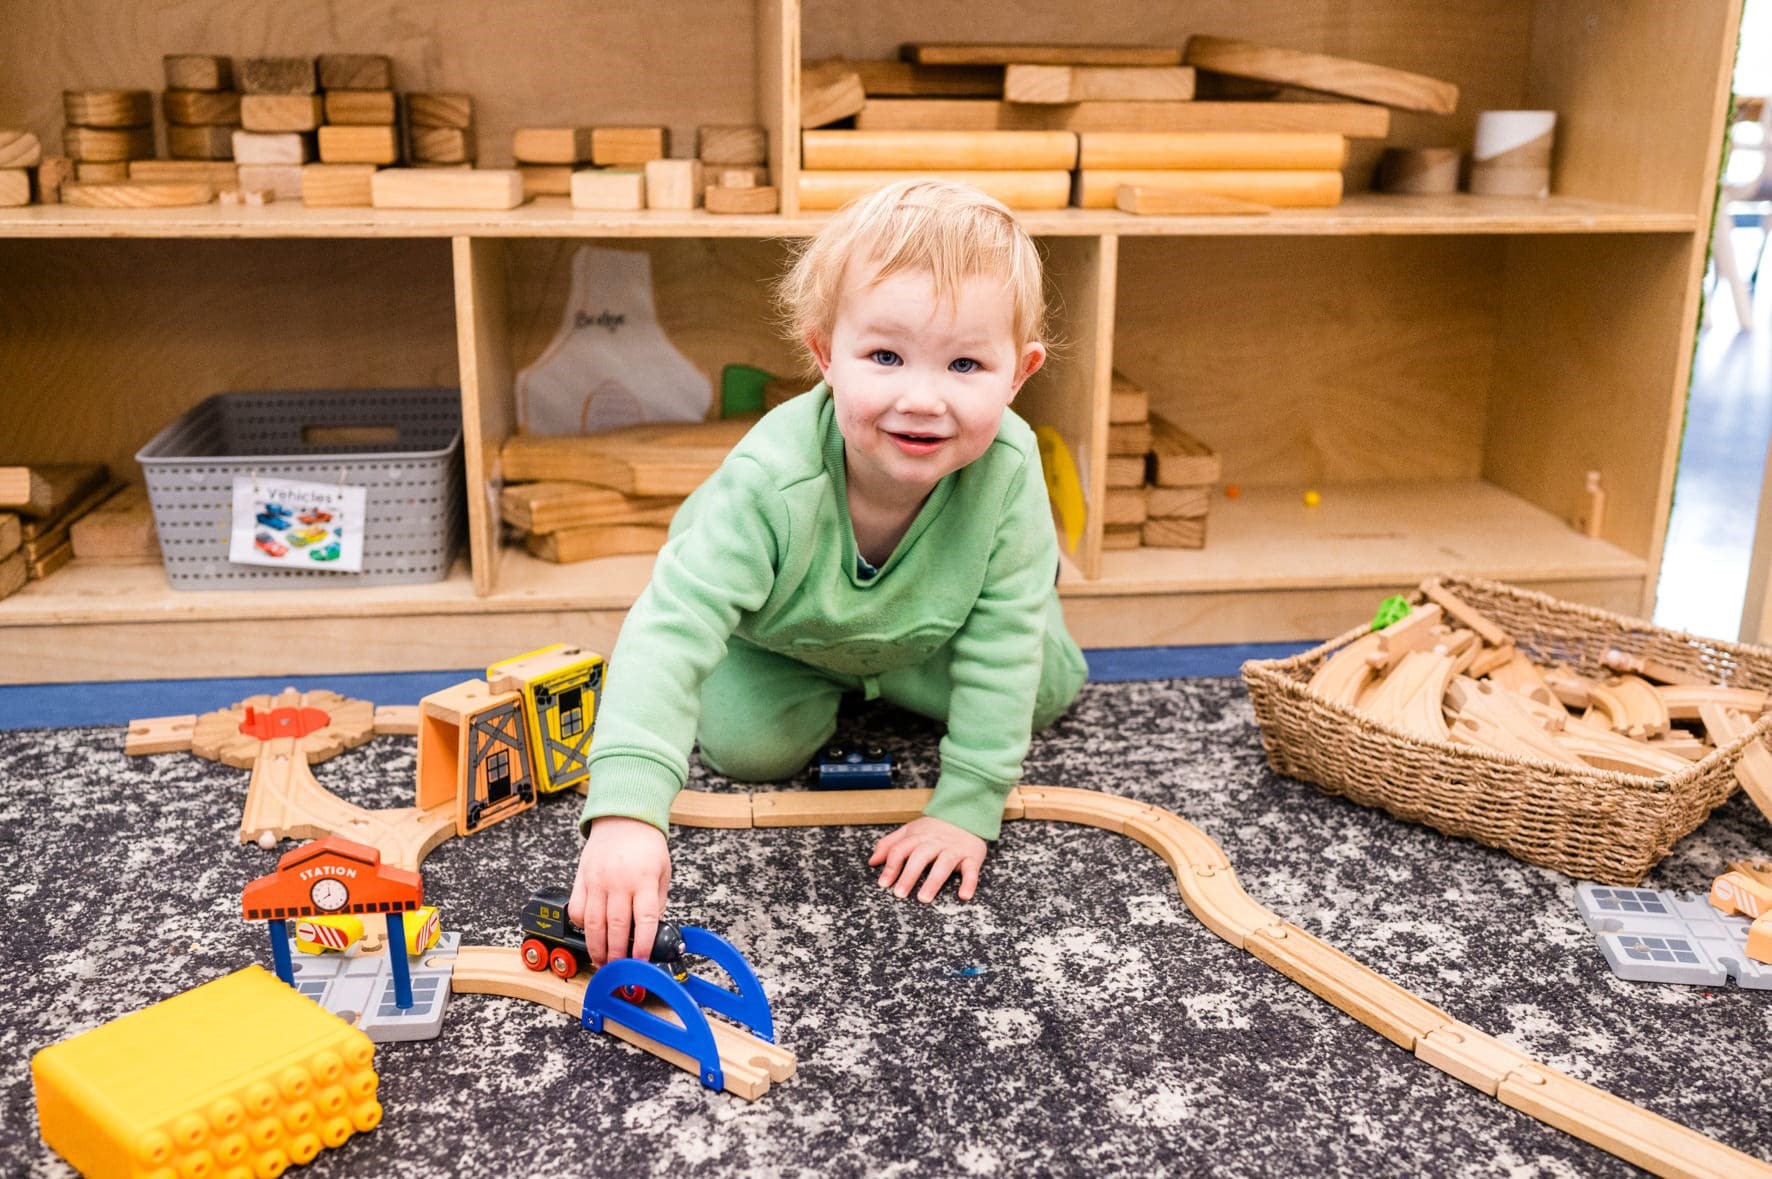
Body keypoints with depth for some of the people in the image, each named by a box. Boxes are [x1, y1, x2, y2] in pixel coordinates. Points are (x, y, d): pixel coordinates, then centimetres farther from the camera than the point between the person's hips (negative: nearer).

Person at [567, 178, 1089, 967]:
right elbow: (668, 634, -50)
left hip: (921, 630, 2)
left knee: (1046, 689, 5)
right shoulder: (773, 484, -46)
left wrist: (968, 807, -28)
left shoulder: (1008, 469, -39)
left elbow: (1001, 644, -29)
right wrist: (624, 814, -63)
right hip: (774, 631, -2)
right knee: (748, 746, -17)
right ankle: (826, 689, 17)